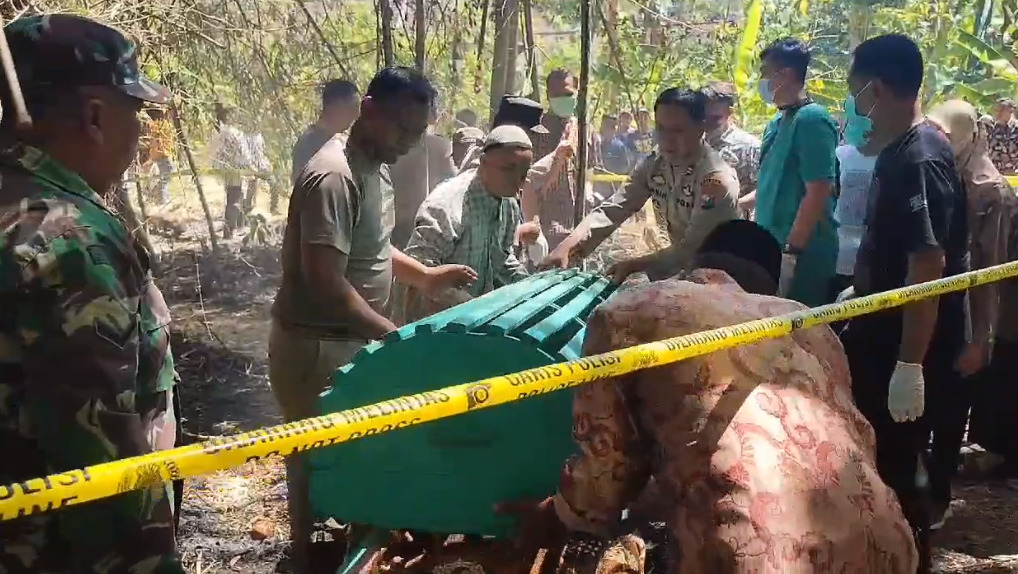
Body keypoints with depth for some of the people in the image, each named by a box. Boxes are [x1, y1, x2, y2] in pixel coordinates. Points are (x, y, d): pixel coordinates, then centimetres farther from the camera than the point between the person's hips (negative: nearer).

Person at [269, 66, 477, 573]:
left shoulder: (374, 166, 6)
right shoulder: (335, 177, -25)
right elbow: (327, 284, -29)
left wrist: (424, 276, 6)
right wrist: (394, 336, -24)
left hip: (354, 339, 9)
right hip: (317, 346, -9)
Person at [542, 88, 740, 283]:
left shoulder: (717, 180, -26)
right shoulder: (654, 165, -7)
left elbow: (691, 250, -27)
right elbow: (614, 208, -13)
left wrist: (634, 265, -28)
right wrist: (568, 245, -26)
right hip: (683, 268, 5)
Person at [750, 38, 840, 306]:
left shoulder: (811, 120, -14)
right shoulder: (778, 122, 13)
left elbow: (818, 192, -20)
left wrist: (790, 251, -21)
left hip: (803, 256, -9)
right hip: (774, 249, 9)